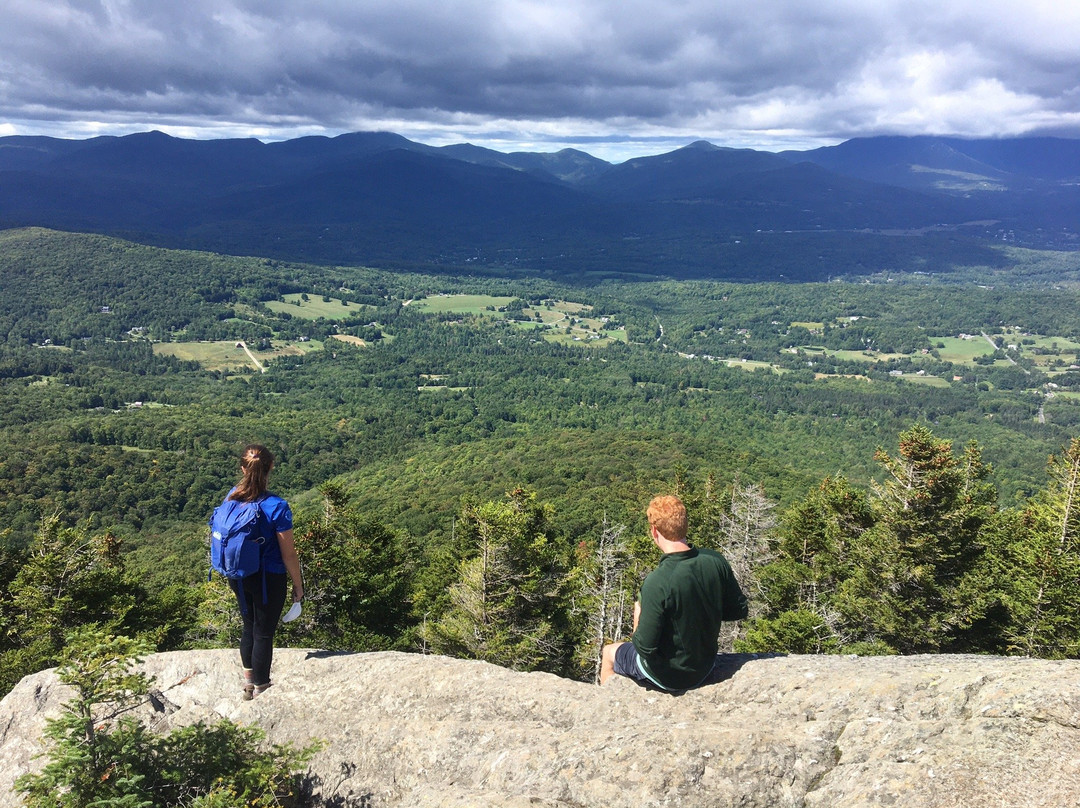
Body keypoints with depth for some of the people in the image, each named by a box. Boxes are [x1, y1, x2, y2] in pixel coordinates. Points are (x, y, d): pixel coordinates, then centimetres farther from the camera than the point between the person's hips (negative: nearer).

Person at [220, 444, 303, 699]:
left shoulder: (232, 498, -7)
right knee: (264, 633, 11)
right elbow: (288, 554, -17)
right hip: (268, 579, -5)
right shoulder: (276, 507, -23)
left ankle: (248, 682, 42)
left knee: (249, 626, 25)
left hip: (238, 577, 6)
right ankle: (261, 689, 27)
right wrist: (298, 585, -3)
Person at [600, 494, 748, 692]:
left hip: (669, 677, -6)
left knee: (609, 652, 23)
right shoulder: (716, 561, -16)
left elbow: (645, 646, -26)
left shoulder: (656, 583, -32)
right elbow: (739, 610, -3)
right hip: (706, 668, 6)